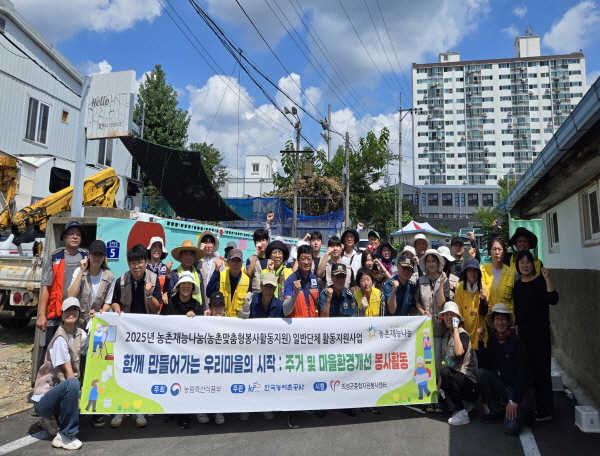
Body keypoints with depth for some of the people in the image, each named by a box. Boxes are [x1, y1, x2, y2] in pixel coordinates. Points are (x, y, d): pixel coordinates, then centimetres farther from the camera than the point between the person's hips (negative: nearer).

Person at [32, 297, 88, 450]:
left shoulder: (80, 334, 2)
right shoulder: (60, 338, -20)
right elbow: (69, 373, -20)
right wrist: (77, 397, -20)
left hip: (62, 391, 8)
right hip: (43, 399, -8)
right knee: (72, 384, -35)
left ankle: (51, 419, 12)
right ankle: (64, 436, -18)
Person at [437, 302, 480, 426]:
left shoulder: (463, 334, -15)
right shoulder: (446, 335, 7)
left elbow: (459, 352, -37)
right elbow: (446, 362, 11)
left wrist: (455, 328, -27)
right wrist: (439, 384, 7)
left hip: (470, 382, -8)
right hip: (456, 378, 8)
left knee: (445, 372, -29)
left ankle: (462, 413, -17)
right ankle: (466, 403, 16)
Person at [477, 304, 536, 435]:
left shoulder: (517, 342, -19)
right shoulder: (492, 339, -1)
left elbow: (522, 373, -20)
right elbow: (484, 364, -4)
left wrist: (514, 401, -21)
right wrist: (480, 342, -14)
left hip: (523, 388, -5)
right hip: (504, 384, 6)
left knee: (511, 428, -20)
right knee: (481, 373, -21)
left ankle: (523, 410, 14)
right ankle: (497, 411, -1)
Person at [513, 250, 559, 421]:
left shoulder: (540, 281, -8)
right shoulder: (518, 284, 8)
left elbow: (553, 300, -25)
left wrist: (547, 278, -32)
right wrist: (516, 330, 14)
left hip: (540, 332, -6)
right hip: (523, 331, 6)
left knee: (541, 369, -2)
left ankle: (545, 410, 8)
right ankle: (530, 405, 26)